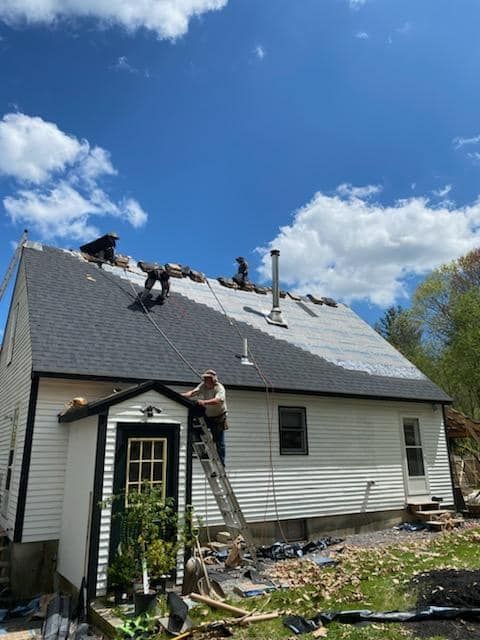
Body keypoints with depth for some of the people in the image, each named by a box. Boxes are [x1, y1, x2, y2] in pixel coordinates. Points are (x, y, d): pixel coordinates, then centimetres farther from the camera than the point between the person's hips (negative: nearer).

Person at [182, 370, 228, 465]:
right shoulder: (203, 386, -3)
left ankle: (221, 464, 8)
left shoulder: (219, 388, -21)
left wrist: (204, 402, -51)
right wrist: (181, 395, -32)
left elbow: (218, 400, -39)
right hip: (207, 416, 6)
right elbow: (193, 392, -14)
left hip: (218, 418, -6)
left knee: (219, 443, -3)